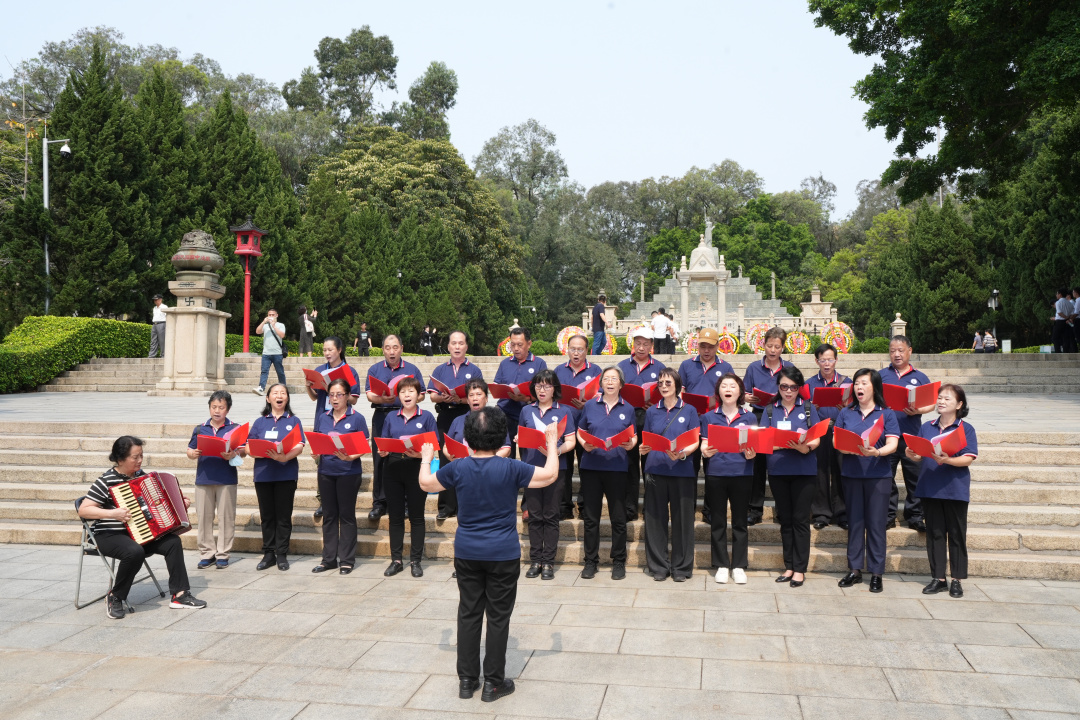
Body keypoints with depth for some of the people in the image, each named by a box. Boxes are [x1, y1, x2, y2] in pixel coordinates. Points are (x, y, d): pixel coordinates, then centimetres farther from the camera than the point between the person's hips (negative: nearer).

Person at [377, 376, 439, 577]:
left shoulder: (426, 417, 2)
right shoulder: (390, 418, 11)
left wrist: (421, 453, -22)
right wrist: (383, 452, -10)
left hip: (416, 470, -3)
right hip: (393, 471, 3)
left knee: (416, 517, 4)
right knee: (395, 516, 8)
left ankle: (415, 561, 12)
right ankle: (396, 560, 17)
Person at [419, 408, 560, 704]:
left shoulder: (458, 468, -6)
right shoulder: (510, 469, -15)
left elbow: (425, 483, 9)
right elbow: (550, 475, -6)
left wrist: (426, 458, 28)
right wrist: (552, 443, 8)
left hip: (466, 554, 3)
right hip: (503, 555, -3)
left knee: (468, 613, 13)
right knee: (498, 617, 7)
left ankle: (466, 679, 21)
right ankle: (493, 682, 15)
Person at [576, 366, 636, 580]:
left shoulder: (628, 409, 7)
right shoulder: (590, 406, 6)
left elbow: (633, 437, 9)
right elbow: (580, 432, 11)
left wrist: (631, 444, -13)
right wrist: (584, 444, -10)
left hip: (617, 468, 0)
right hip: (591, 466, 1)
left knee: (618, 518, 4)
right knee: (591, 517, 7)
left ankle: (618, 562, 17)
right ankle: (591, 561, 18)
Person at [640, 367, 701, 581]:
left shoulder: (689, 411, 5)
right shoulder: (652, 412, 12)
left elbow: (694, 442, 0)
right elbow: (647, 441, 14)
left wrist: (682, 454, -20)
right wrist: (643, 449, -9)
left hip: (682, 471, -2)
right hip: (655, 470, 2)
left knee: (682, 518, 1)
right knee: (656, 518, 3)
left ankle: (681, 567, 12)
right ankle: (658, 566, 14)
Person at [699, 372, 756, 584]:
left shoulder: (750, 417, 8)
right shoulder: (708, 417, 7)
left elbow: (754, 446, 6)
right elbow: (704, 446, 3)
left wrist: (751, 454, -16)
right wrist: (705, 452, -20)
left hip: (742, 474, 0)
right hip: (715, 474, 0)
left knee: (739, 521, 6)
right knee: (718, 521, 6)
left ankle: (739, 566, 15)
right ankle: (721, 565, 15)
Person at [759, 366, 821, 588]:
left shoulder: (808, 409, 5)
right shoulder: (770, 410, 8)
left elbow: (816, 439, -1)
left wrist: (805, 447, -23)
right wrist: (787, 444, -18)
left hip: (804, 471, -2)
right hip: (777, 470, 2)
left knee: (800, 520, 0)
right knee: (785, 519, 9)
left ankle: (800, 568, 8)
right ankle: (789, 565, 18)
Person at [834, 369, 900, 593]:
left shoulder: (886, 414, 3)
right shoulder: (846, 413, 10)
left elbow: (892, 445, -7)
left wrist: (877, 452, -27)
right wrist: (847, 449, -17)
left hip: (878, 474, -2)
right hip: (851, 473, 2)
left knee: (876, 523, 1)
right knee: (854, 522, 7)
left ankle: (876, 573, 8)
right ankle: (854, 570, 15)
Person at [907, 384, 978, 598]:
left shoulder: (966, 429, -2)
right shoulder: (926, 427, 9)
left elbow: (968, 459, -12)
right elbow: (919, 456, 8)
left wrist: (947, 460, -28)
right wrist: (912, 455, -15)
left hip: (955, 489, -3)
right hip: (930, 488, 4)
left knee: (956, 534, 6)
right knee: (934, 533, 9)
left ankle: (957, 580, 15)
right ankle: (937, 578, 18)